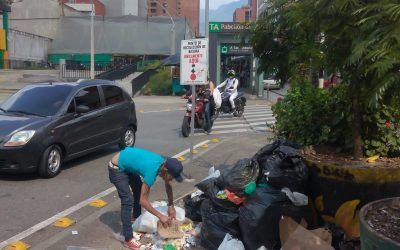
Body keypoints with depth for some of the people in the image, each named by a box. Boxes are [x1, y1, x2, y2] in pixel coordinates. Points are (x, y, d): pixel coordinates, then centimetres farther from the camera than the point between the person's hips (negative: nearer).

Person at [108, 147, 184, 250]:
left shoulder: (164, 163, -10)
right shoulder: (152, 171, -34)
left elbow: (168, 185, 8)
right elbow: (143, 201, -28)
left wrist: (171, 206, 5)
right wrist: (161, 216, -23)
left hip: (127, 165, 9)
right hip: (116, 168, -9)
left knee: (139, 190, 20)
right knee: (128, 200, -13)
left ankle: (136, 217, 43)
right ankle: (128, 239, -6)